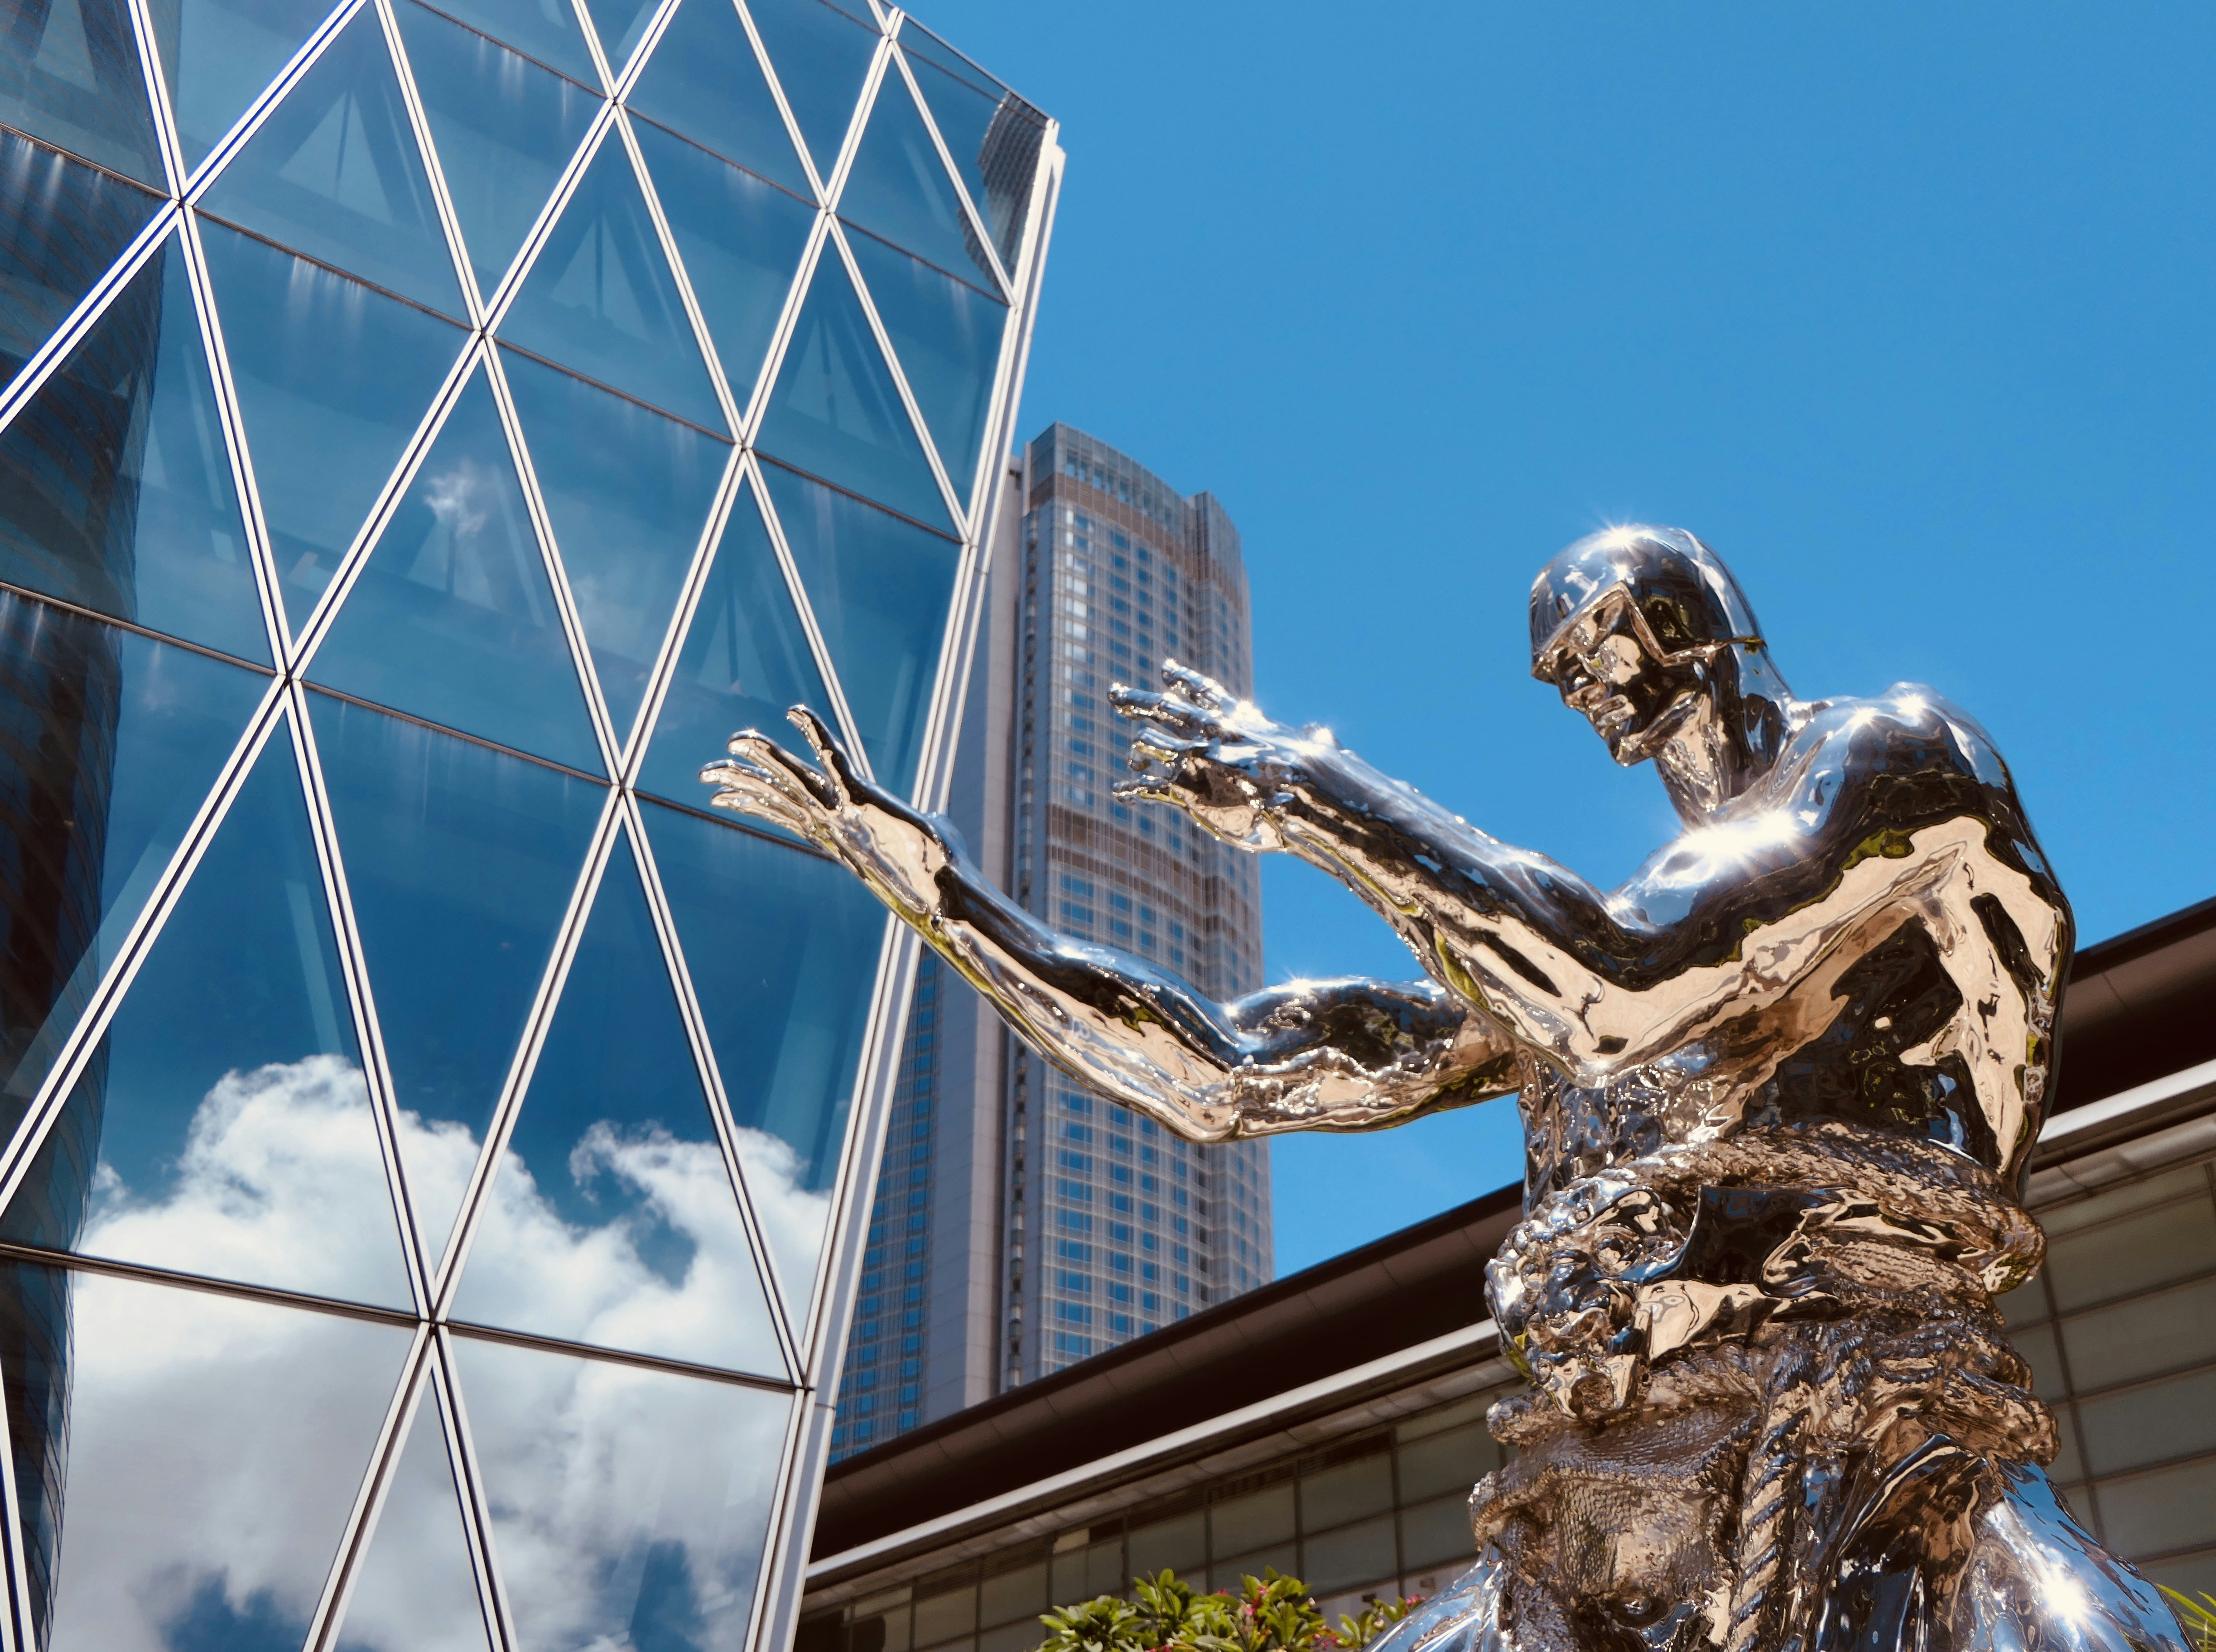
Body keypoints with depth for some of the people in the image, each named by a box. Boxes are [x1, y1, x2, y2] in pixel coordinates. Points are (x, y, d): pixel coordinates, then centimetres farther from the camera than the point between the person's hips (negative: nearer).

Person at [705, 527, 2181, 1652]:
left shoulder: (1900, 755, 7)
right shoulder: (1548, 954, 25)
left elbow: (1634, 987, -12)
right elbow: (1216, 1073, 21)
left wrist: (1318, 795, -3)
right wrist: (919, 869, 22)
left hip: (1865, 1480, -5)